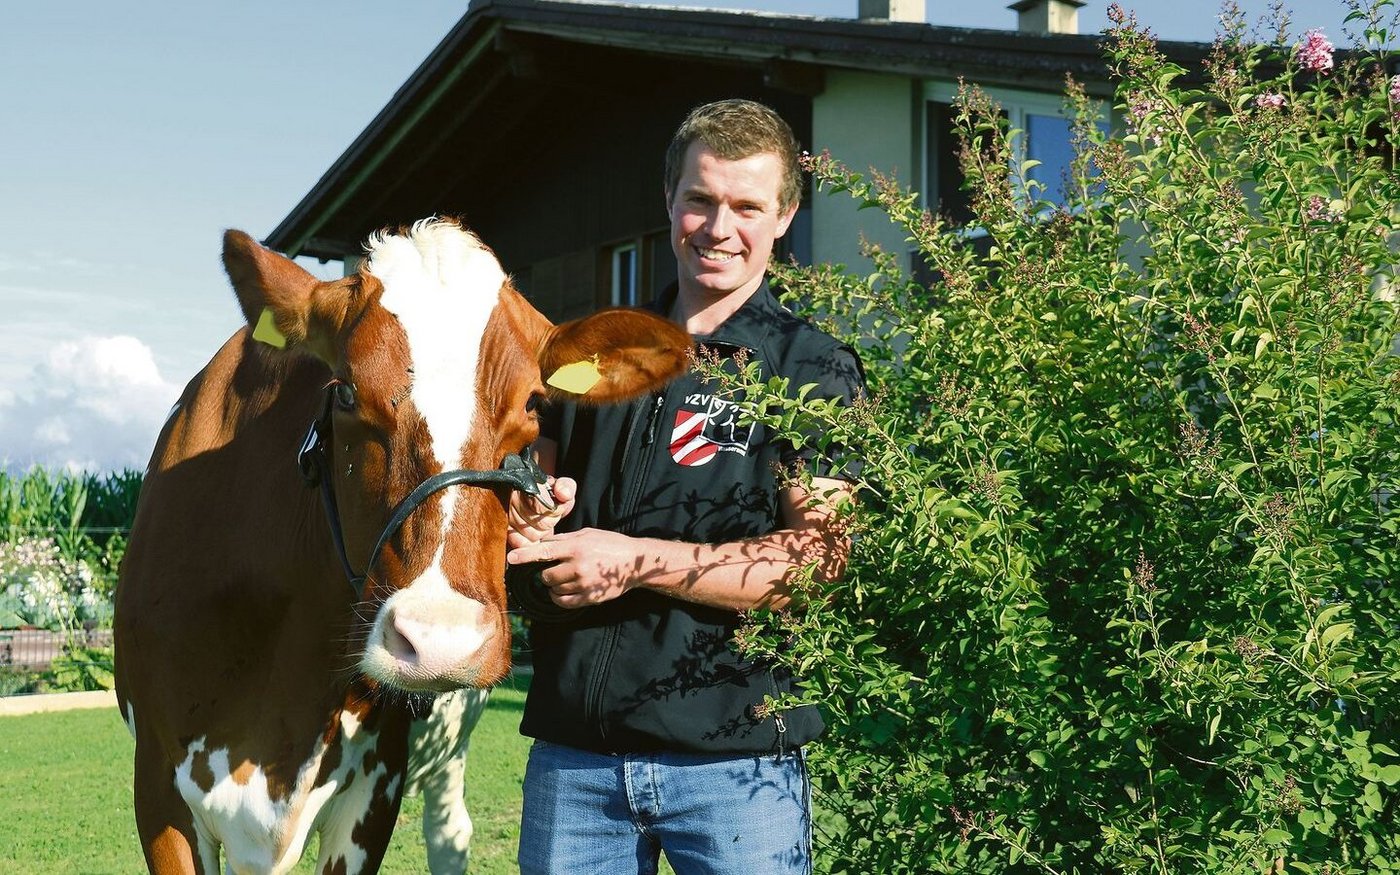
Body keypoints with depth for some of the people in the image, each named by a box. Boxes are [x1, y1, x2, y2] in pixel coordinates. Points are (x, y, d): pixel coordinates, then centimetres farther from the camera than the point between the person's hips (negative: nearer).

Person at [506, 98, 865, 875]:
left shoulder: (816, 372, 0)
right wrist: (523, 520, -7)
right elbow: (527, 492, 17)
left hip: (737, 756, -4)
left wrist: (638, 562, -17)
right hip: (572, 752, 4)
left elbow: (822, 560, -11)